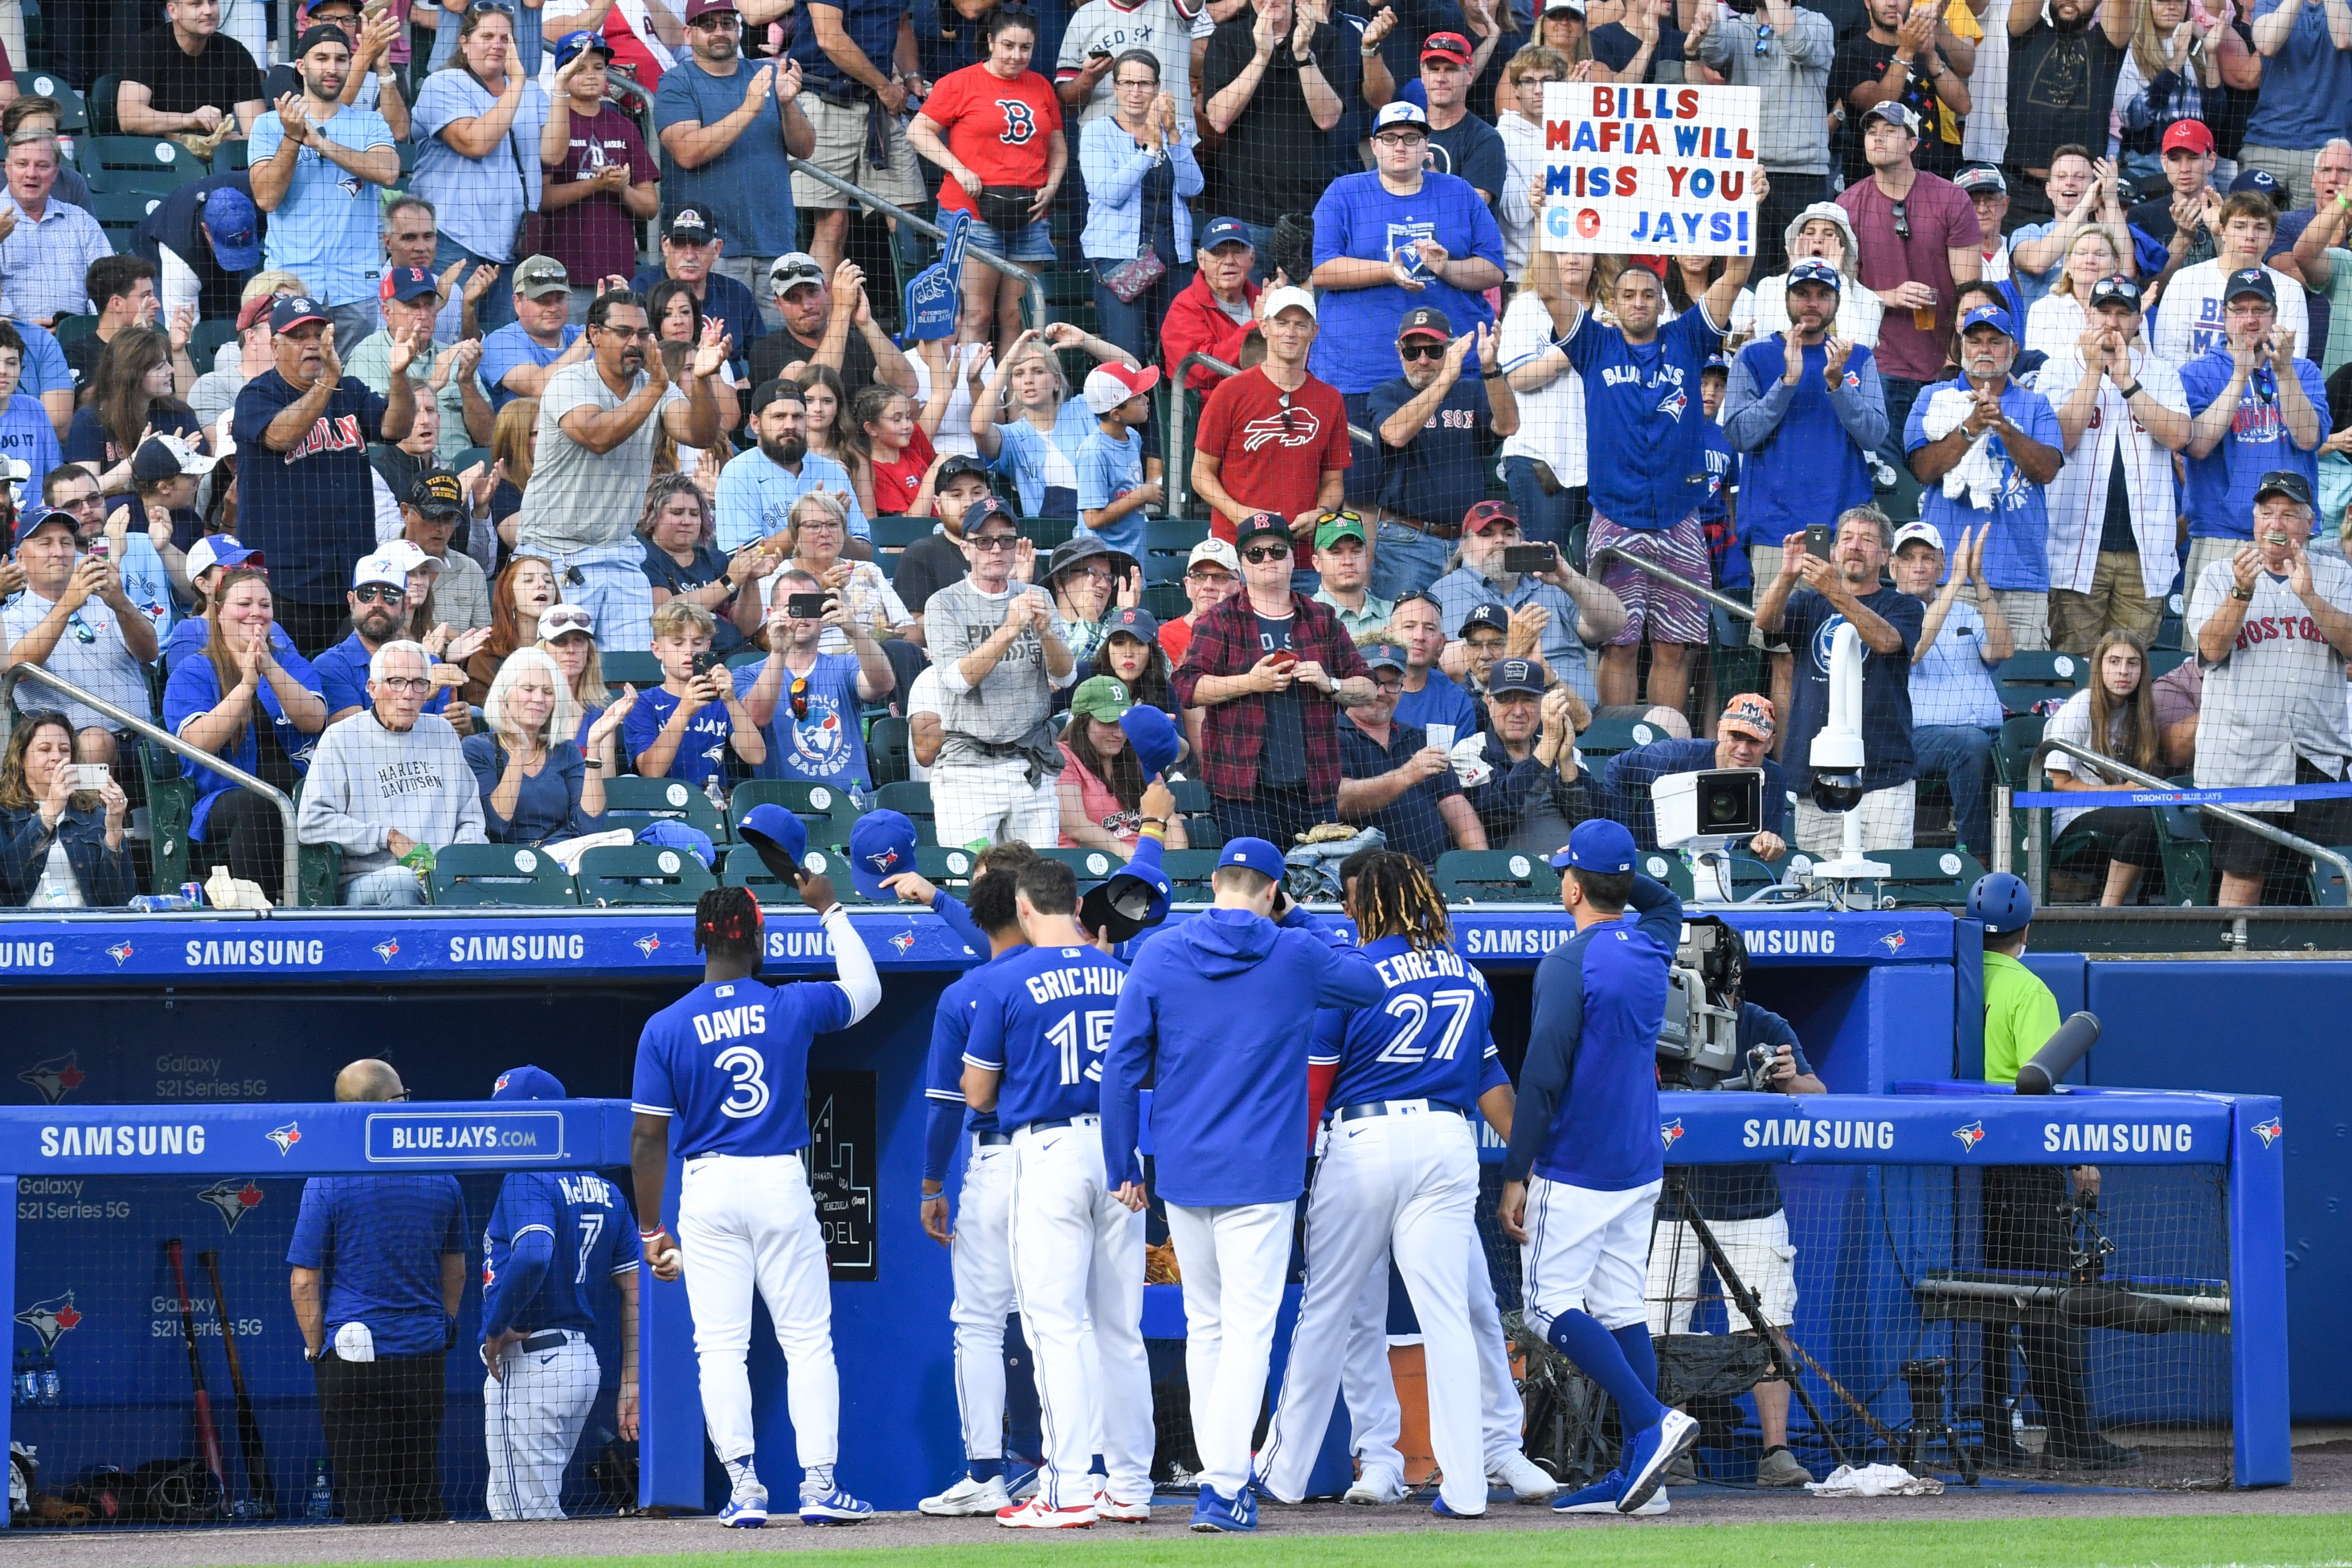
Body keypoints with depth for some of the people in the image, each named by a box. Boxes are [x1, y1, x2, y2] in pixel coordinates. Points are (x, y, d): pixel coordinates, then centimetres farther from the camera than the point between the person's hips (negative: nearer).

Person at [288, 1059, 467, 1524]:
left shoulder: (327, 1183, -8)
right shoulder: (441, 1180, 3)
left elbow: (305, 1282, -9)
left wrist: (317, 1350, 2)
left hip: (352, 1355, -3)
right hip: (426, 1357, 3)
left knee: (364, 1502, -2)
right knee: (424, 1498, 11)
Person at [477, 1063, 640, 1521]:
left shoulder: (527, 1179, -12)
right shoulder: (606, 1192, 14)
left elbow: (533, 1255, -31)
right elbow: (635, 1289, 11)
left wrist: (495, 1329, -18)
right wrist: (630, 1383, 11)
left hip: (529, 1364, -9)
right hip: (585, 1362, 9)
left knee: (530, 1518, -6)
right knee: (506, 1506, 19)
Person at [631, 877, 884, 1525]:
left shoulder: (665, 1028, -3)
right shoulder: (793, 1008, -2)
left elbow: (649, 1139, -3)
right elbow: (865, 988, 20)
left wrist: (651, 1232, 4)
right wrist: (828, 909, 31)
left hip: (708, 1191, 0)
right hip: (782, 1185, 0)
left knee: (720, 1346, 3)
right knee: (809, 1341, 5)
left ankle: (744, 1489, -3)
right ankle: (819, 1485, 0)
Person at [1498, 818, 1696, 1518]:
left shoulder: (1569, 964, -15)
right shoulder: (1651, 948, 8)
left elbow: (1543, 1076, -19)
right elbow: (1665, 902, 36)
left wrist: (1515, 1176, -15)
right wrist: (1616, 867, 24)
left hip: (1575, 1170, -8)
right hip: (1641, 1169, 8)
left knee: (1552, 1307, -4)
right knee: (1622, 1312, 8)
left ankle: (1652, 1421, -18)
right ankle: (1638, 1472, 4)